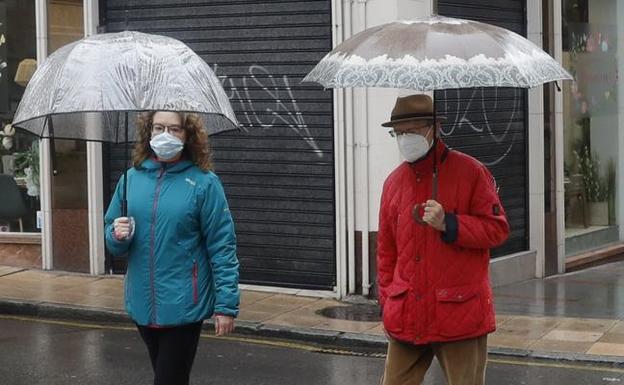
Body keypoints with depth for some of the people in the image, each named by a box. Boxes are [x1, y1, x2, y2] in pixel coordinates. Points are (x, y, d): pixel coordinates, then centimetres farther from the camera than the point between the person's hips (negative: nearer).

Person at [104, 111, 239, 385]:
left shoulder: (203, 182, -9)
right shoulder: (132, 178, 4)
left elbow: (222, 247, -10)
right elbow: (113, 244, 12)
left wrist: (226, 305, -13)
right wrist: (118, 236, -11)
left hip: (183, 306, -5)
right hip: (142, 303, 5)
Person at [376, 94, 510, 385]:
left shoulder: (470, 172, -4)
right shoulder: (394, 182, 11)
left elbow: (497, 228, -6)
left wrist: (447, 223, -17)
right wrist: (386, 301, 12)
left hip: (460, 310, -4)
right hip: (406, 314, 4)